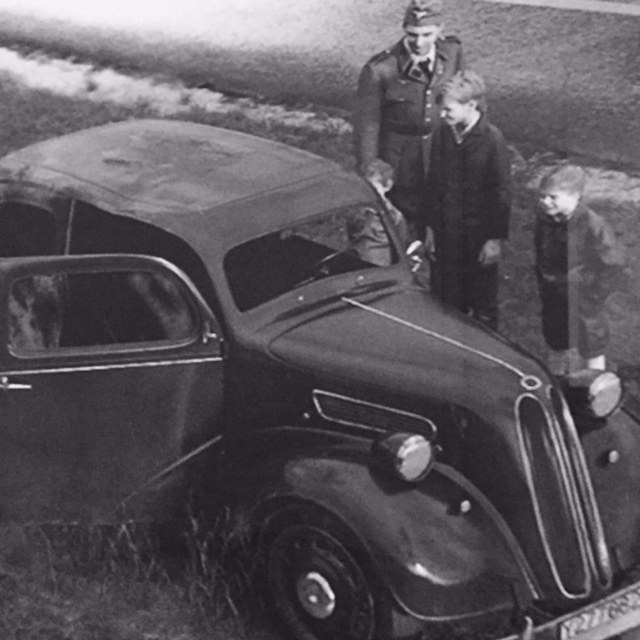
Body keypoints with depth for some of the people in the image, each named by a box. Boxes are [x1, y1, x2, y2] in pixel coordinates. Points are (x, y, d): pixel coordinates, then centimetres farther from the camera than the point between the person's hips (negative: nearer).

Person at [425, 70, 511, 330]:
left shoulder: (492, 140, -16)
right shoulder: (442, 134, -1)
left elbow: (502, 192, -11)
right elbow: (434, 182, 8)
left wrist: (496, 238, -11)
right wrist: (431, 226, 9)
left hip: (479, 235, -4)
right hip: (446, 233, 4)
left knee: (483, 302, 10)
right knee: (445, 301, 12)